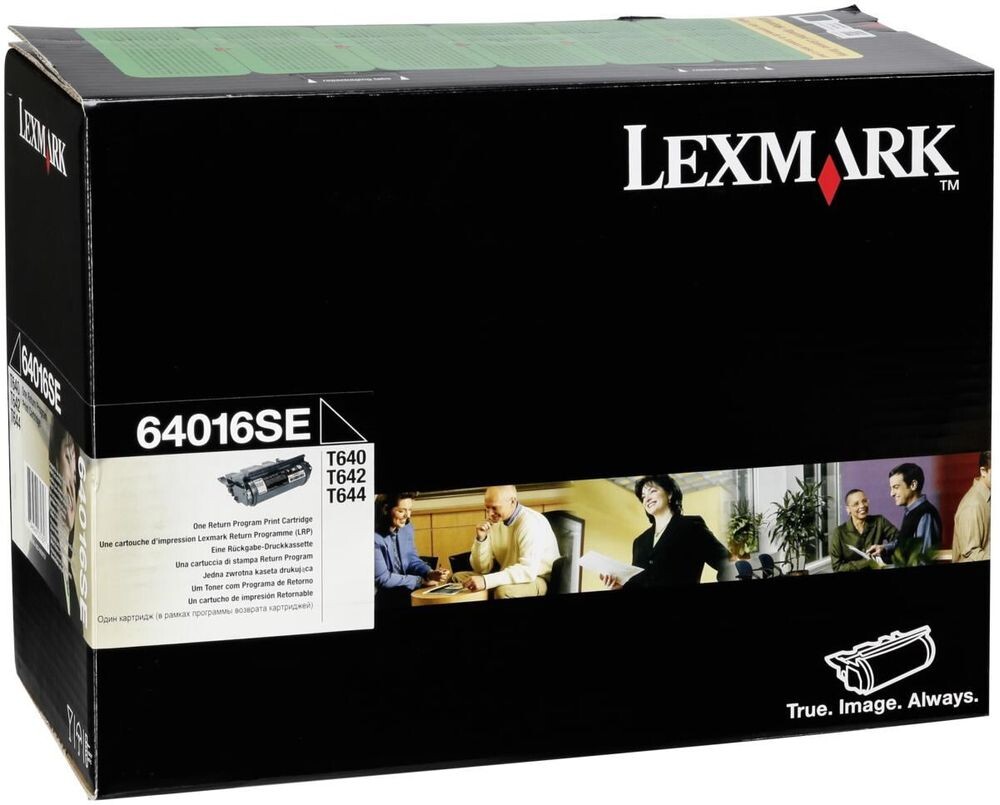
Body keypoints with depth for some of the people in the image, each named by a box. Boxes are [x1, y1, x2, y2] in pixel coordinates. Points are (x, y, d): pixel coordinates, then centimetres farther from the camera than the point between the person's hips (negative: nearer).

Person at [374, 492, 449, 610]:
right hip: (381, 596, -7)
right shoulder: (375, 537, -21)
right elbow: (382, 578, -20)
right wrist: (421, 581, -15)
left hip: (402, 590, 7)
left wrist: (429, 573, -12)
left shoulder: (406, 527, 2)